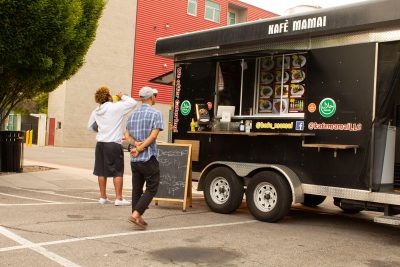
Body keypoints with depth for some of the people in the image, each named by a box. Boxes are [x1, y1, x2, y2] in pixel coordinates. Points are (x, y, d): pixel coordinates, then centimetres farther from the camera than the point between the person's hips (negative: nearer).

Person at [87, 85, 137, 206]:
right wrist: (122, 96, 6)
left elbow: (90, 126, 20)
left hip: (100, 143, 6)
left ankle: (103, 197, 19)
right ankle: (118, 198, 2)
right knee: (118, 172, 1)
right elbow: (133, 102, -9)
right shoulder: (116, 107, -11)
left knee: (102, 171, 12)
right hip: (114, 144, -6)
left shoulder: (96, 111, 8)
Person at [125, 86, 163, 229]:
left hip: (134, 159, 7)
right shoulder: (155, 114, -7)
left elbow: (127, 135, 8)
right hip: (148, 158, -7)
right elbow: (153, 135, -17)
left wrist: (136, 143, -8)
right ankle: (136, 215, -9)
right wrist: (140, 149, -13)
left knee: (137, 189, 12)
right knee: (151, 188, 1)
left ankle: (137, 218, 15)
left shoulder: (133, 114, 13)